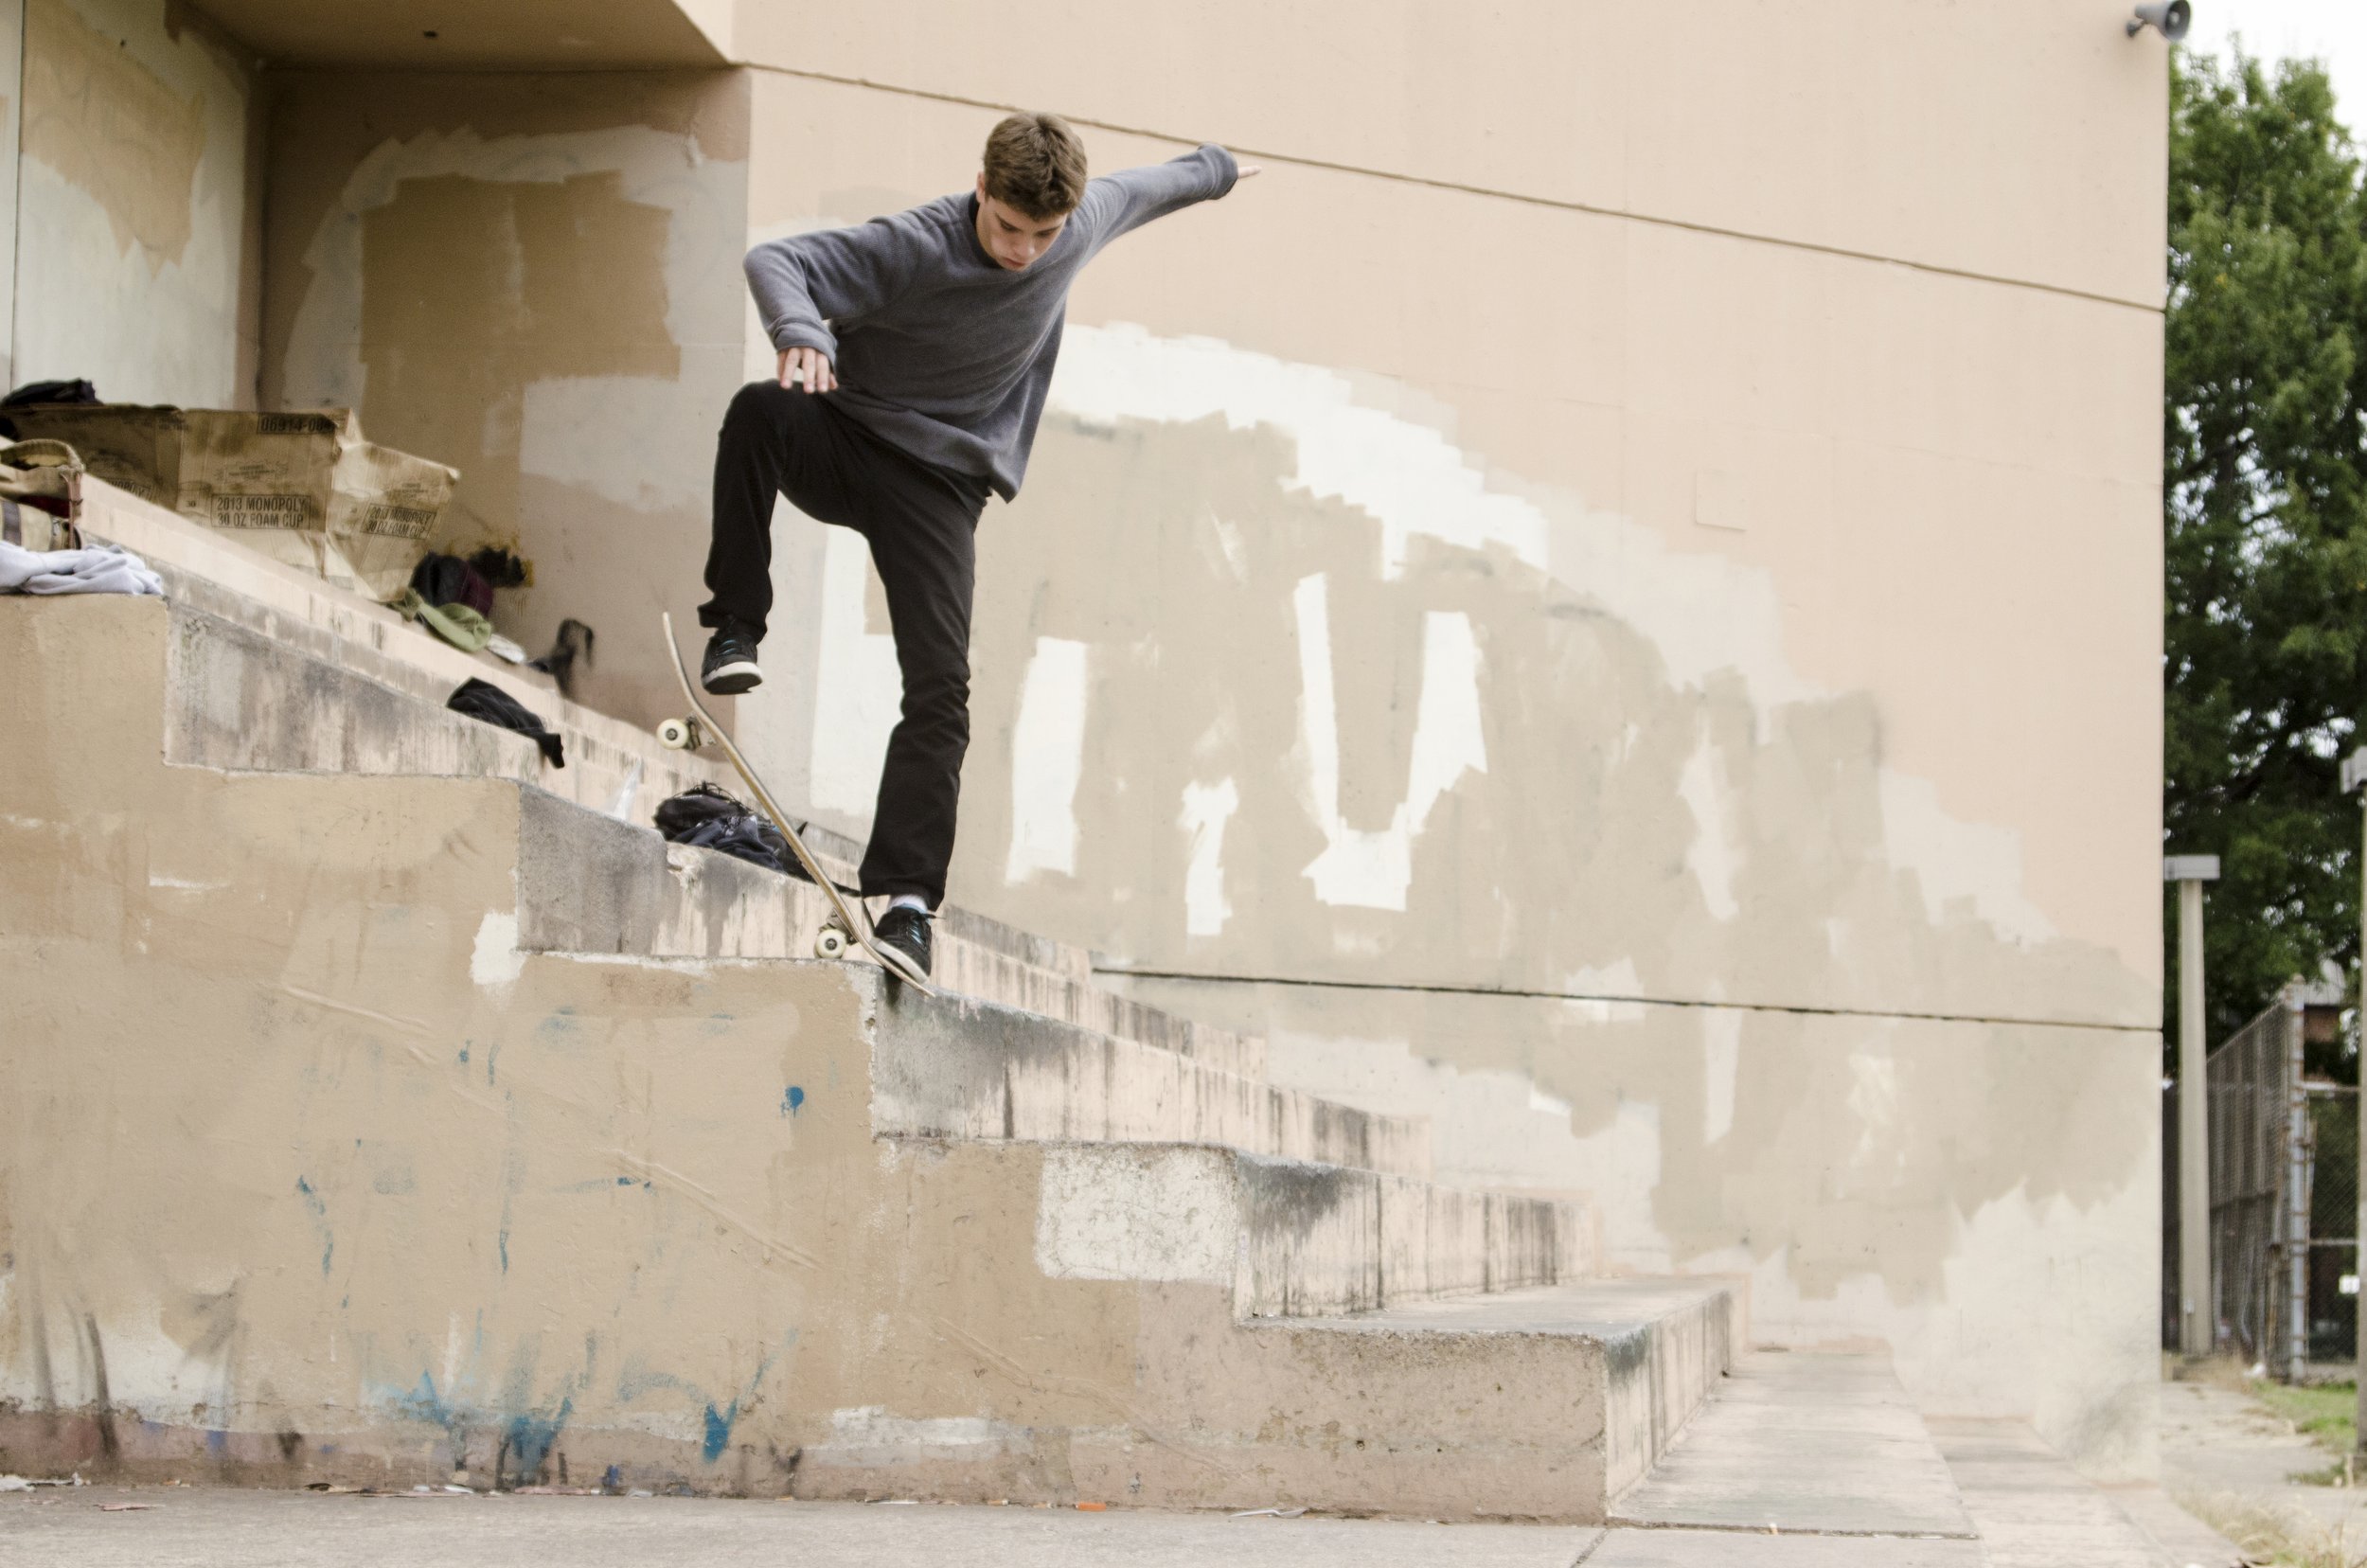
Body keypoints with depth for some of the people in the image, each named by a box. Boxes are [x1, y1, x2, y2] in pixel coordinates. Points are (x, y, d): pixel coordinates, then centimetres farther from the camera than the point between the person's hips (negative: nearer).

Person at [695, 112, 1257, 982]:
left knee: (940, 689, -15)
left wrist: (1214, 170, 37)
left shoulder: (1087, 220, -7)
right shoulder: (913, 249, -22)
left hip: (940, 483, 2)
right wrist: (803, 332, -52)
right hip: (845, 440, -2)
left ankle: (907, 900, -13)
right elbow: (776, 259, -30)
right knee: (759, 413, -37)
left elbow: (1143, 187, 16)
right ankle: (737, 626, -22)